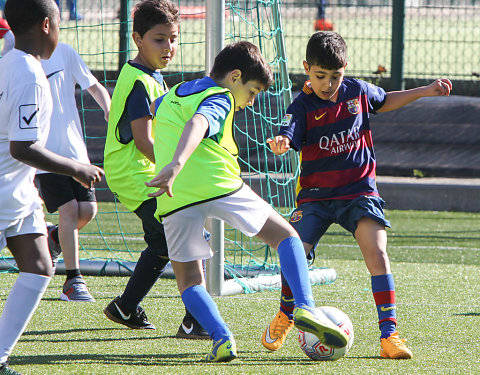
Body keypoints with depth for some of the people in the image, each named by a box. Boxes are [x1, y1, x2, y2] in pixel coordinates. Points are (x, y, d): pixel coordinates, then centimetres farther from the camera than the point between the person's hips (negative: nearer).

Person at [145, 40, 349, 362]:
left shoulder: (173, 95, 26)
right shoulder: (219, 99, 2)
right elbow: (197, 125, -19)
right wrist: (177, 164, -37)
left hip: (176, 199, 5)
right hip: (219, 185, -5)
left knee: (188, 279, 15)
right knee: (286, 236, 12)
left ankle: (221, 337, -8)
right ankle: (305, 308, -8)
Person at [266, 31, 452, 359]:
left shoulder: (358, 91, 1)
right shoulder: (302, 107, -10)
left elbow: (385, 101, 23)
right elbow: (289, 138, -26)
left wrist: (425, 92, 19)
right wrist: (280, 144, -50)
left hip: (359, 190, 1)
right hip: (316, 194, -1)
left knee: (377, 252, -17)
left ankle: (389, 333, -14)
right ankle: (285, 315, 20)